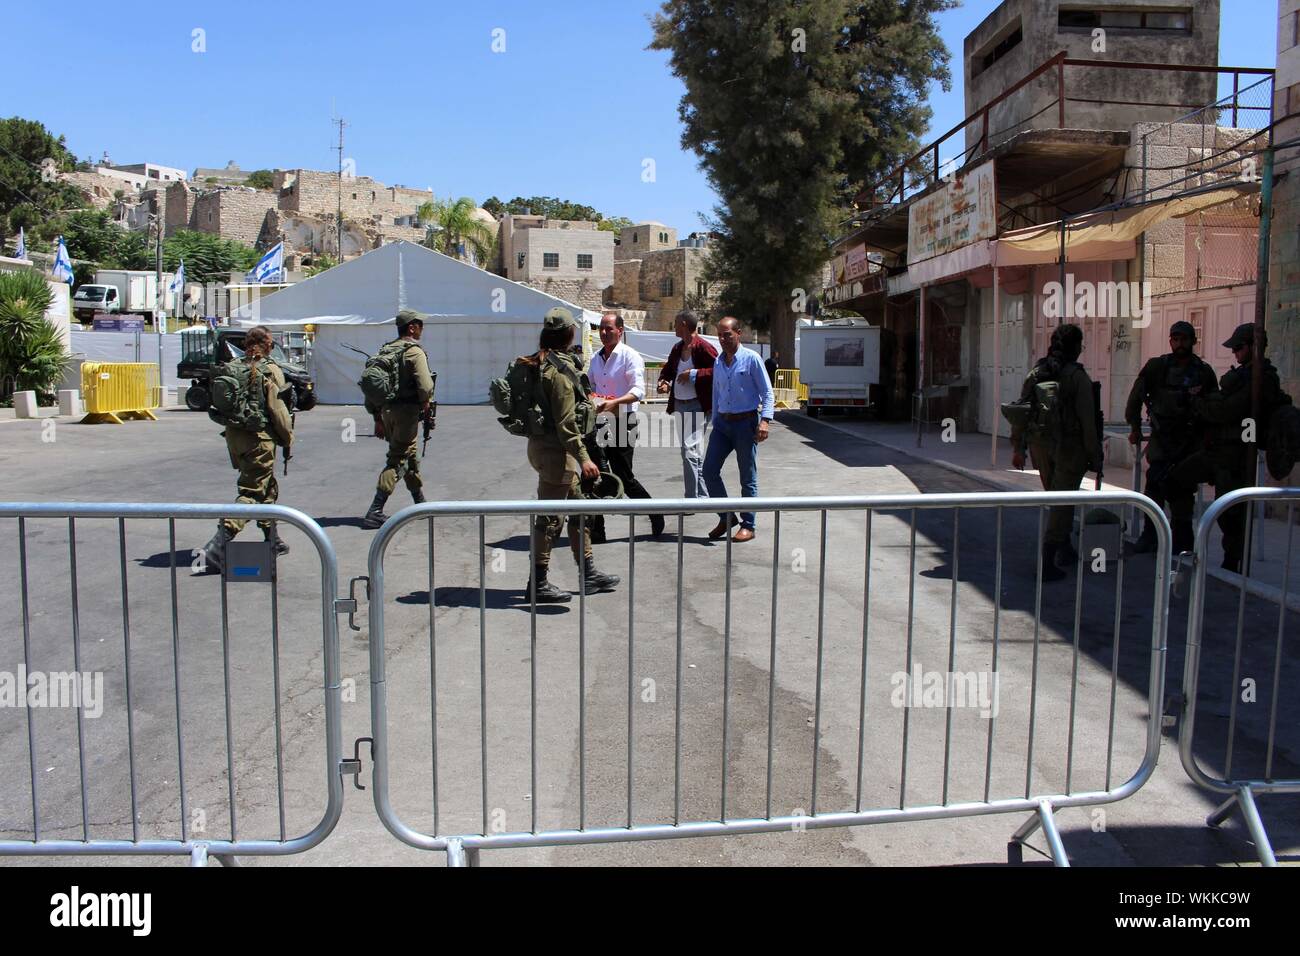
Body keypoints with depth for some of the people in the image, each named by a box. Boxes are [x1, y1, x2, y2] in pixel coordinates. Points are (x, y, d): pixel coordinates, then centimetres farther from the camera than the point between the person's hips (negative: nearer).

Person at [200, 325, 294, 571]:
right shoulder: (270, 371, -10)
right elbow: (277, 409, -12)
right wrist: (288, 439, -2)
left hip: (234, 434, 8)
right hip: (259, 437, -8)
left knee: (268, 486, 22)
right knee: (252, 492, -6)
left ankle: (272, 540, 32)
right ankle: (218, 545, -19)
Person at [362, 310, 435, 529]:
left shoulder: (384, 351, 13)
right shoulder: (414, 352, -11)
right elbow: (425, 386, -22)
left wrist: (377, 418, 17)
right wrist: (425, 404, -1)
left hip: (387, 412, 8)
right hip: (407, 412, -8)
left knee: (410, 455, 21)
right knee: (396, 461, -6)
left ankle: (421, 504, 32)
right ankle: (375, 513, -12)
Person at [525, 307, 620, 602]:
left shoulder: (538, 363, 11)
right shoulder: (559, 369, -19)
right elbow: (565, 421, -23)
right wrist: (583, 457, -23)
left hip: (543, 444, 10)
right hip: (554, 449, -10)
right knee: (550, 516, -3)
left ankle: (588, 574, 25)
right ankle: (538, 583, 5)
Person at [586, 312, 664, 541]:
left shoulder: (630, 356, -9)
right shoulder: (596, 358, 13)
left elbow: (638, 391, -19)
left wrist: (613, 402, -33)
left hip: (622, 422, -7)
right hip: (599, 422, 7)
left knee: (624, 477, -2)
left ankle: (655, 514, 21)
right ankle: (596, 530, 13)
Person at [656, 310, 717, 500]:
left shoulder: (702, 347, -12)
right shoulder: (677, 348, 12)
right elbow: (668, 368, 26)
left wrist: (693, 374, -19)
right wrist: (663, 381, 6)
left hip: (697, 406, -9)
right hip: (679, 405, 9)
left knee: (690, 452, -15)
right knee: (694, 453, 15)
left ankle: (693, 500, -11)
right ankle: (703, 495, 26)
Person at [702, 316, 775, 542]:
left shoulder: (751, 358, -5)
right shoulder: (718, 363, 12)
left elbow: (767, 393, -7)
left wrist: (765, 420, -19)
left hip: (746, 422, -6)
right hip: (723, 423, 6)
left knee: (748, 477, 1)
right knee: (709, 470, 0)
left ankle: (748, 526, 10)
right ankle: (726, 517, 14)